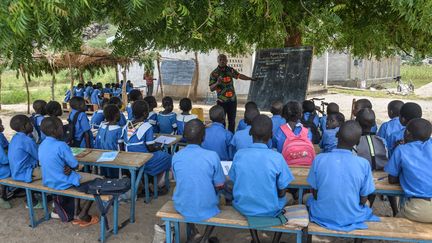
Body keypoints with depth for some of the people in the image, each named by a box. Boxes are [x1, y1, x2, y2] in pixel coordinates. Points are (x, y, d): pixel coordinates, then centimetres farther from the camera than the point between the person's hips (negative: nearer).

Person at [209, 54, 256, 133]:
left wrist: (251, 78, 26)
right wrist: (217, 83, -27)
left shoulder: (230, 70, 4)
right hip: (222, 101, -4)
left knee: (232, 121, 11)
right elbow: (211, 89, -9)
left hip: (232, 100, 4)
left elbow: (239, 76, 21)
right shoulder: (214, 73, -6)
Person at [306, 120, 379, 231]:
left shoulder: (319, 159, -17)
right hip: (352, 218, 1)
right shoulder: (364, 164, -17)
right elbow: (363, 200, -6)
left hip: (322, 216, 0)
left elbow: (315, 194, -6)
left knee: (307, 197, 33)